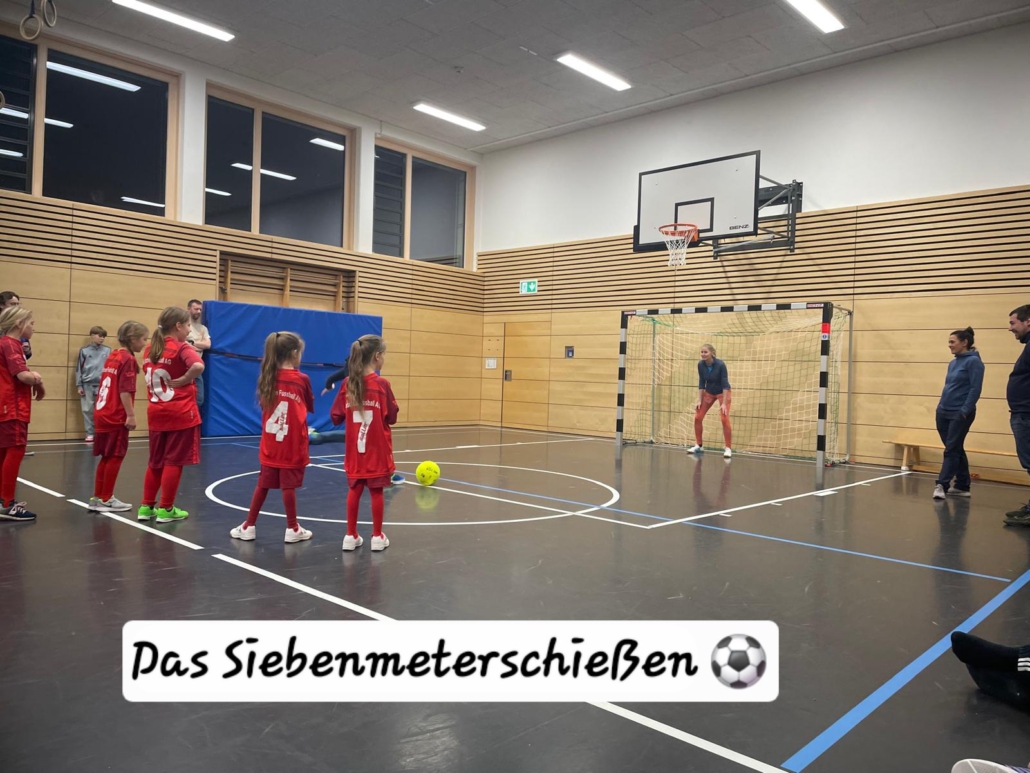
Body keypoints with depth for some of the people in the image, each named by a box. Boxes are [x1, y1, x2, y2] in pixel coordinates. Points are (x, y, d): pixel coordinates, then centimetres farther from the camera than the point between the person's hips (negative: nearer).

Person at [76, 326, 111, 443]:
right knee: (87, 410, 5)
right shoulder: (84, 350, 3)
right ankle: (89, 434, 14)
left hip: (102, 385, -1)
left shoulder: (107, 351, 3)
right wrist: (79, 386, 1)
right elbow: (79, 369, 5)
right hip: (87, 385, 1)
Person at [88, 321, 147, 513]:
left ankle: (97, 498, 20)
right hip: (117, 417, -9)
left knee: (107, 457, 15)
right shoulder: (128, 359, -12)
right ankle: (106, 499, 9)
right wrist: (131, 415, -18)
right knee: (115, 457, 2)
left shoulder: (112, 357, 14)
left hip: (103, 413, 9)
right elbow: (125, 390, -19)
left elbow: (110, 387, 17)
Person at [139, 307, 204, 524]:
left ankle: (147, 506, 21)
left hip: (157, 413, 7)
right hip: (181, 414, -7)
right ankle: (166, 509, 7)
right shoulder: (181, 348, -12)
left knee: (156, 462, 16)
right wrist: (183, 380, -18)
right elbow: (198, 366, -31)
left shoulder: (149, 350, 10)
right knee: (173, 462, 1)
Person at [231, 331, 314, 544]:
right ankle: (292, 529, 12)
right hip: (292, 443, -4)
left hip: (270, 442, 4)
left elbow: (263, 405, 13)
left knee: (263, 484, 13)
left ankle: (249, 526, 20)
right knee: (288, 486, 2)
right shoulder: (302, 379, -9)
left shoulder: (267, 378, 1)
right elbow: (310, 408, 3)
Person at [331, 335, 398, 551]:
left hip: (355, 448, 4)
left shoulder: (347, 384, -3)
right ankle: (377, 536, 14)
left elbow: (336, 417, 1)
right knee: (376, 491, 6)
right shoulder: (381, 384, -14)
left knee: (355, 490, 12)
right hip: (377, 449, -4)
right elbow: (392, 418, -9)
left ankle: (351, 536, 17)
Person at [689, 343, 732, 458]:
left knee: (724, 419, -18)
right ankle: (699, 445, 12)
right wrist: (699, 401, -9)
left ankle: (727, 448, -7)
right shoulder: (700, 364, -15)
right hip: (708, 392, 5)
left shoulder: (720, 365, -28)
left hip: (722, 392, -5)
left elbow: (725, 384, -26)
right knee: (697, 417, -2)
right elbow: (701, 383, -6)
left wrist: (724, 403, -31)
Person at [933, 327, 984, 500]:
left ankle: (942, 484, -6)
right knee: (956, 449, 11)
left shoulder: (973, 361, -8)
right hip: (944, 413, 8)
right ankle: (962, 486, 17)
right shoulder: (953, 363, 15)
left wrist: (964, 411, -18)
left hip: (960, 414, -8)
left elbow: (975, 389, -14)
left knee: (951, 450, -6)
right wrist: (941, 407, 13)